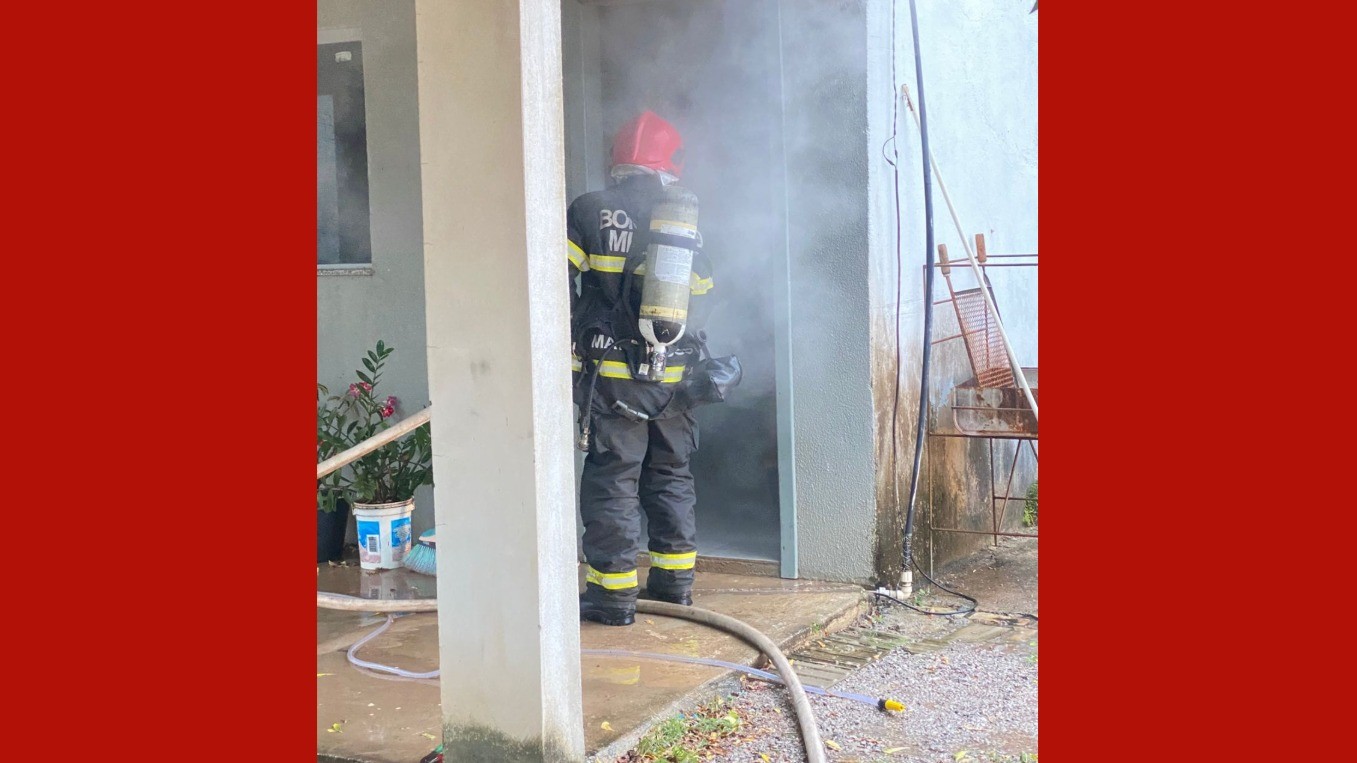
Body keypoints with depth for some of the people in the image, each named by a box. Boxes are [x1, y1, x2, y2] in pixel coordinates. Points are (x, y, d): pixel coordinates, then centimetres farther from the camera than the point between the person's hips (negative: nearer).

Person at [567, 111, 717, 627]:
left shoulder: (590, 212, -6)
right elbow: (700, 297, 13)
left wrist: (572, 336, 5)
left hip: (612, 375, -4)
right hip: (673, 373, 4)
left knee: (611, 481, 0)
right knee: (671, 476, 16)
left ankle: (613, 594, 3)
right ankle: (675, 580, 24)